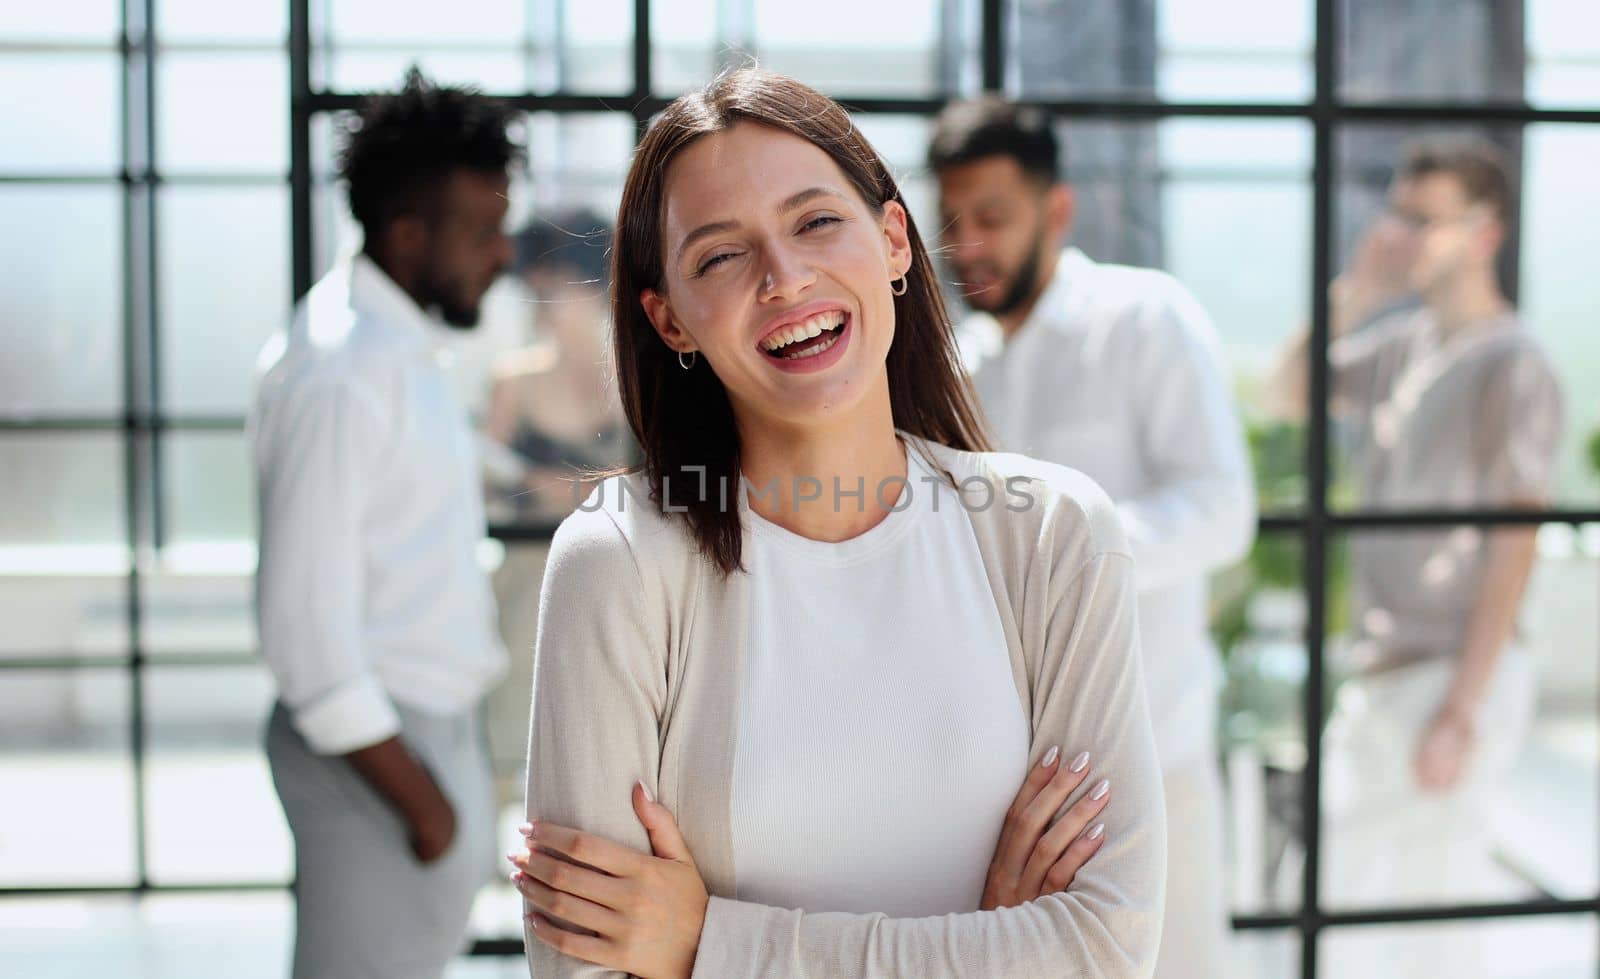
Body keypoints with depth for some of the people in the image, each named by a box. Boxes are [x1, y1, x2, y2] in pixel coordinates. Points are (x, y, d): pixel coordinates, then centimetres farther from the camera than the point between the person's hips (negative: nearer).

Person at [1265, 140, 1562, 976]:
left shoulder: (1511, 366, -14)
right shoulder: (1403, 342, 9)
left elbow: (1513, 547, -17)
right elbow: (1290, 396, 15)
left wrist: (1462, 709, -19)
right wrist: (1353, 291, 1)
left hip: (1450, 676, -8)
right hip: (1377, 672, 8)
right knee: (1341, 897, 18)